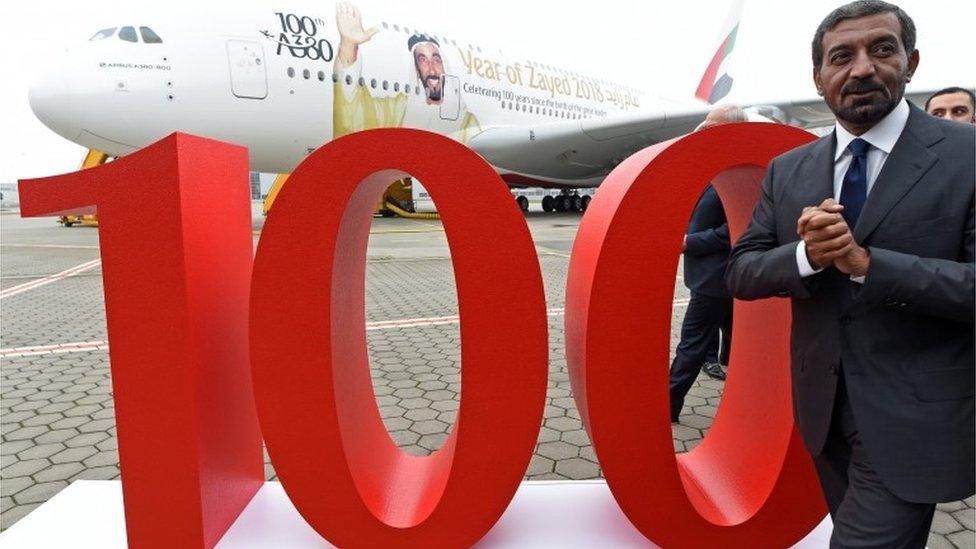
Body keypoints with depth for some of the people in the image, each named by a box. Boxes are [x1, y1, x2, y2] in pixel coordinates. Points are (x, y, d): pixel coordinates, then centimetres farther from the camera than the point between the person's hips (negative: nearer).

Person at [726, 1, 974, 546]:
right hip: (824, 406, 5)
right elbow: (741, 273, -1)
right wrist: (805, 255, -19)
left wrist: (866, 262, -26)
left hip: (913, 417, -4)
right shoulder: (787, 171, 3)